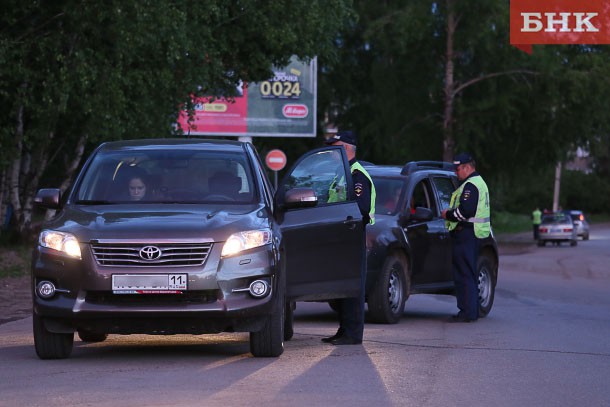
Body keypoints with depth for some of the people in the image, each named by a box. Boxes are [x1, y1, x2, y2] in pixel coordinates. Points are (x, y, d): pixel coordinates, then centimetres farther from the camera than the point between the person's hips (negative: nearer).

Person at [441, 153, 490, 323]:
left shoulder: (470, 185, -14)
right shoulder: (479, 182, 20)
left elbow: (465, 211, -24)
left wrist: (448, 214, -10)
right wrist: (451, 212, 13)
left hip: (465, 234, -11)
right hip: (474, 233, 11)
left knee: (464, 275, -9)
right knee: (470, 274, 15)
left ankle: (467, 312, -10)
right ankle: (473, 311, 19)